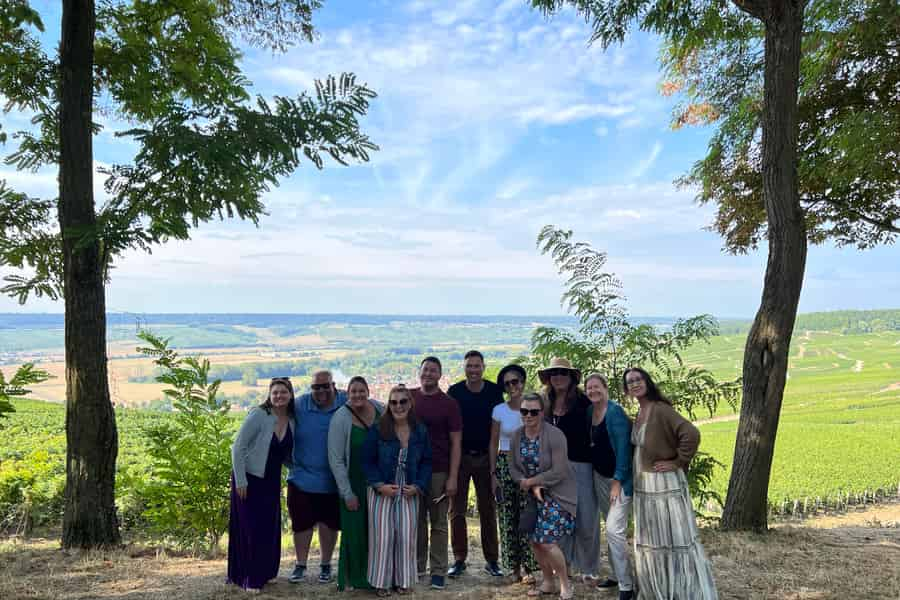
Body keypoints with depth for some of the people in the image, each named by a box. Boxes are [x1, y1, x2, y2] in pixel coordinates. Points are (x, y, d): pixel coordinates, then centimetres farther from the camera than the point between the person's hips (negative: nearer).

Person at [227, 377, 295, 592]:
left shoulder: (291, 421, 0)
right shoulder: (258, 415, -17)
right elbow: (238, 447, -17)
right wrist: (240, 481, -18)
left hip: (272, 481, 6)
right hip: (249, 479, -6)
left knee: (270, 528, 13)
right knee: (251, 529, 0)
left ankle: (265, 573, 30)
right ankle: (250, 579, 14)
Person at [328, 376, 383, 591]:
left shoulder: (378, 409, -4)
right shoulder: (341, 418, -16)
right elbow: (336, 460, -14)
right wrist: (348, 494, -13)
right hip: (354, 484, -4)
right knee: (355, 531, 3)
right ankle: (351, 580, 20)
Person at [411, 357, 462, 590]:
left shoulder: (449, 404, -4)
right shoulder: (409, 397, 5)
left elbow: (456, 443, -5)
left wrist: (453, 478, -11)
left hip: (438, 472, -3)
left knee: (438, 523, 5)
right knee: (417, 520, 12)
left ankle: (438, 571, 14)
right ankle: (417, 565, 26)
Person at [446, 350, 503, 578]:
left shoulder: (495, 391, -2)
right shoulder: (454, 392, -4)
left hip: (486, 457, 1)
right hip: (460, 456, 0)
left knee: (488, 509, 7)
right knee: (457, 510, 5)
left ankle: (492, 560, 17)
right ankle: (459, 559, 16)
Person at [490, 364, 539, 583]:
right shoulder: (499, 411, 1)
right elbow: (493, 443, 5)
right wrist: (493, 474, 0)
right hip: (505, 464, 1)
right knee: (507, 516, 3)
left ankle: (528, 567, 8)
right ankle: (513, 566, 16)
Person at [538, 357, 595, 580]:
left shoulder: (582, 401, -7)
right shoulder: (546, 402, 6)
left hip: (580, 464, -4)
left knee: (586, 519, 3)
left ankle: (588, 567, 19)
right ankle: (563, 563, 26)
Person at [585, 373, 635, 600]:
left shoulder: (615, 411, -17)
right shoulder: (589, 411, 5)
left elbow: (623, 447, -19)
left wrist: (618, 481, -19)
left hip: (619, 478, -7)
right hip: (600, 476, 7)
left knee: (614, 529, -11)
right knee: (610, 528, 15)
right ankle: (617, 575, 29)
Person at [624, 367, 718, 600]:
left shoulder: (661, 409, -16)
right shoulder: (639, 414, 10)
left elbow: (691, 434, -27)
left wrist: (677, 462, -19)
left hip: (664, 483, -9)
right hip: (642, 485, 9)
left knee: (674, 537, -1)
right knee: (650, 540, 15)